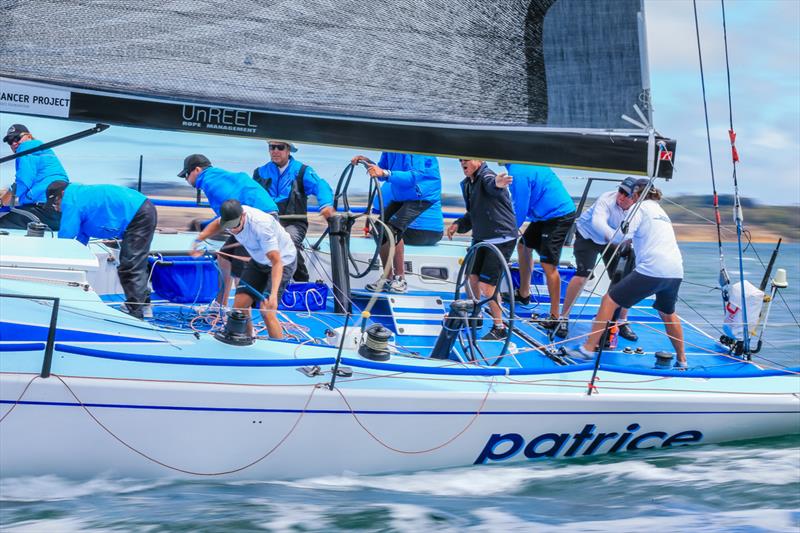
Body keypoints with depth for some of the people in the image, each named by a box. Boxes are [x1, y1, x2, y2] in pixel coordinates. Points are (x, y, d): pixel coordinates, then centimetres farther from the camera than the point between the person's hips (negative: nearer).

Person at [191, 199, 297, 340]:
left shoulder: (261, 226, -38)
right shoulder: (232, 214, -18)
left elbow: (277, 262, -41)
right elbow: (217, 224, 10)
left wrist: (273, 295, -51)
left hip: (283, 261, -7)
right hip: (258, 260, 7)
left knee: (266, 311, -21)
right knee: (240, 304, -5)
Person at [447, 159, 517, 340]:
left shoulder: (487, 176, -20)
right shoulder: (467, 184, 7)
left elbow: (491, 184, -48)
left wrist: (497, 184, -72)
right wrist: (459, 225, 1)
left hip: (500, 239, -9)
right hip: (481, 237, 9)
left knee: (486, 285, -10)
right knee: (472, 276, 16)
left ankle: (500, 328, 6)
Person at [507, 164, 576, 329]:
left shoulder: (518, 172, -22)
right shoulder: (524, 161, 8)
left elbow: (520, 209, -17)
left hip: (558, 216, -10)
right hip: (546, 214, 10)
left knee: (548, 265, -11)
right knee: (524, 246, 21)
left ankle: (554, 317, -8)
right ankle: (523, 294, 35)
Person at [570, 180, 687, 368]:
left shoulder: (639, 208, 6)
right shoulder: (661, 211, 29)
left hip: (651, 270, -7)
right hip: (676, 272, 7)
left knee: (609, 301, 1)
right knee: (668, 313, 31)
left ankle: (588, 349, -2)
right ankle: (681, 360, 34)